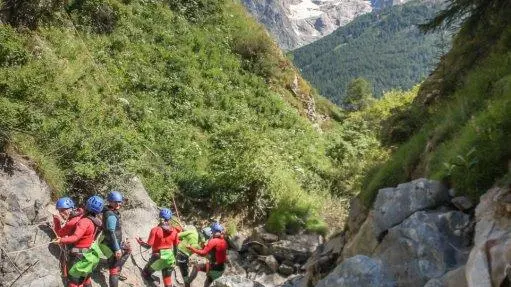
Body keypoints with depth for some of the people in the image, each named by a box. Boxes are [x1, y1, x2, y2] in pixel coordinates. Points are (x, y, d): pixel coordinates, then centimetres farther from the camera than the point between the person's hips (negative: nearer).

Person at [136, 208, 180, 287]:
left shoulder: (155, 230, -12)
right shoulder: (174, 231, -1)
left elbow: (149, 246, -12)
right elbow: (176, 246, 5)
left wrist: (141, 243, 8)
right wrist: (174, 257, 20)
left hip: (158, 257, -4)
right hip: (170, 257, 4)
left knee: (145, 274, 18)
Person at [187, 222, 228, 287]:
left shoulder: (213, 241, -18)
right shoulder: (224, 241, 3)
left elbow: (203, 253, -21)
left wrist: (192, 248, -12)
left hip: (214, 267, -7)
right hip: (222, 268, 7)